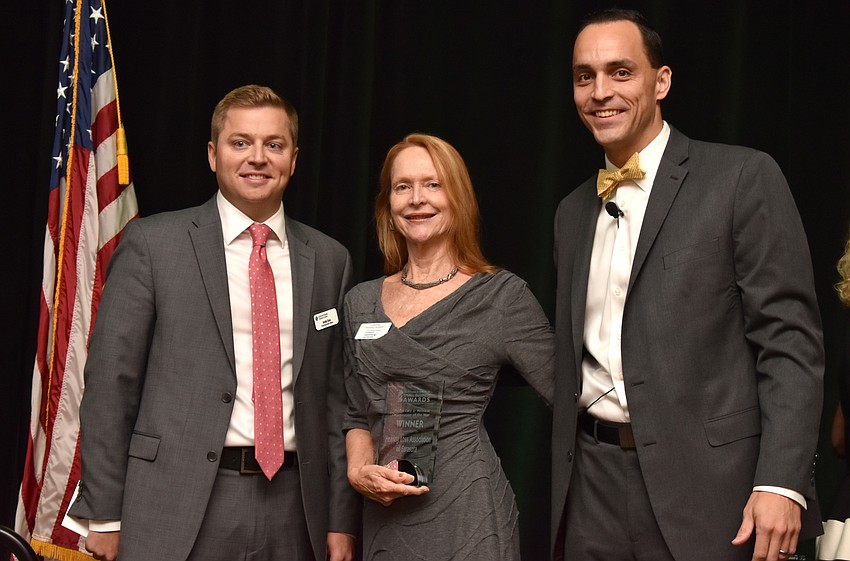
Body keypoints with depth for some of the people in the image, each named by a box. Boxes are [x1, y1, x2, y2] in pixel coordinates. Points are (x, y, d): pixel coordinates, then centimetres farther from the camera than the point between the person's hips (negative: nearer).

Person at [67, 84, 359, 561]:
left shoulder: (329, 260, 9)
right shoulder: (152, 243, -1)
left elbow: (336, 395, 10)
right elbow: (111, 380, -2)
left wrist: (342, 519, 7)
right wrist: (104, 516, -5)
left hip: (292, 506, 3)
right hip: (178, 506, -2)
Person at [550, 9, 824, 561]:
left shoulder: (742, 178, -4)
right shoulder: (573, 212, 14)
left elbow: (789, 338, -9)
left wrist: (783, 481, -17)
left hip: (706, 482, -5)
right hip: (594, 481, 5)